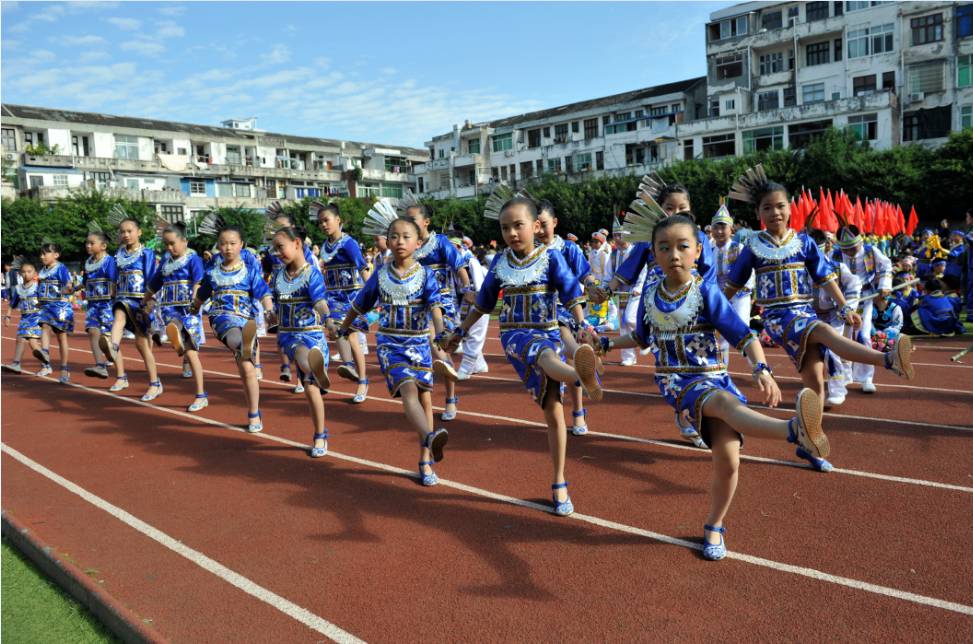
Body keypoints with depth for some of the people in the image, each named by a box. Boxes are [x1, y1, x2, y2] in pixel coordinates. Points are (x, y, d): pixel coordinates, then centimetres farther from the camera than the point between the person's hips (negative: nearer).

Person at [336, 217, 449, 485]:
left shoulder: (426, 275, -4)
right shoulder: (380, 274, 1)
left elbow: (435, 306, -18)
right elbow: (359, 305, 15)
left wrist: (440, 332, -36)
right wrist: (343, 329, 26)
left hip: (419, 343, 1)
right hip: (389, 343, -1)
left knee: (425, 398, 5)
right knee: (408, 388, -25)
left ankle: (426, 461, 15)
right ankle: (430, 438, -48)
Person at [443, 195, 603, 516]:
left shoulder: (550, 258, -3)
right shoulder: (499, 262, 6)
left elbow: (572, 296, -9)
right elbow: (483, 304, 19)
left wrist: (580, 325, -25)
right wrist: (460, 331, 24)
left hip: (548, 333, 0)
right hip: (515, 335, 0)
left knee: (553, 408, -1)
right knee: (543, 353, -38)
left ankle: (559, 484, 10)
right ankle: (585, 379, -73)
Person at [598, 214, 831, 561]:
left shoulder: (706, 291, -9)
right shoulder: (650, 291, 1)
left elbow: (743, 336, -13)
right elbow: (643, 338, 19)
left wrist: (762, 370, -29)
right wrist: (606, 342, 13)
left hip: (714, 376, 0)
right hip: (678, 382, 0)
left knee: (728, 457, -12)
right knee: (726, 402, -34)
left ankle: (714, 527, 14)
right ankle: (794, 430, -61)